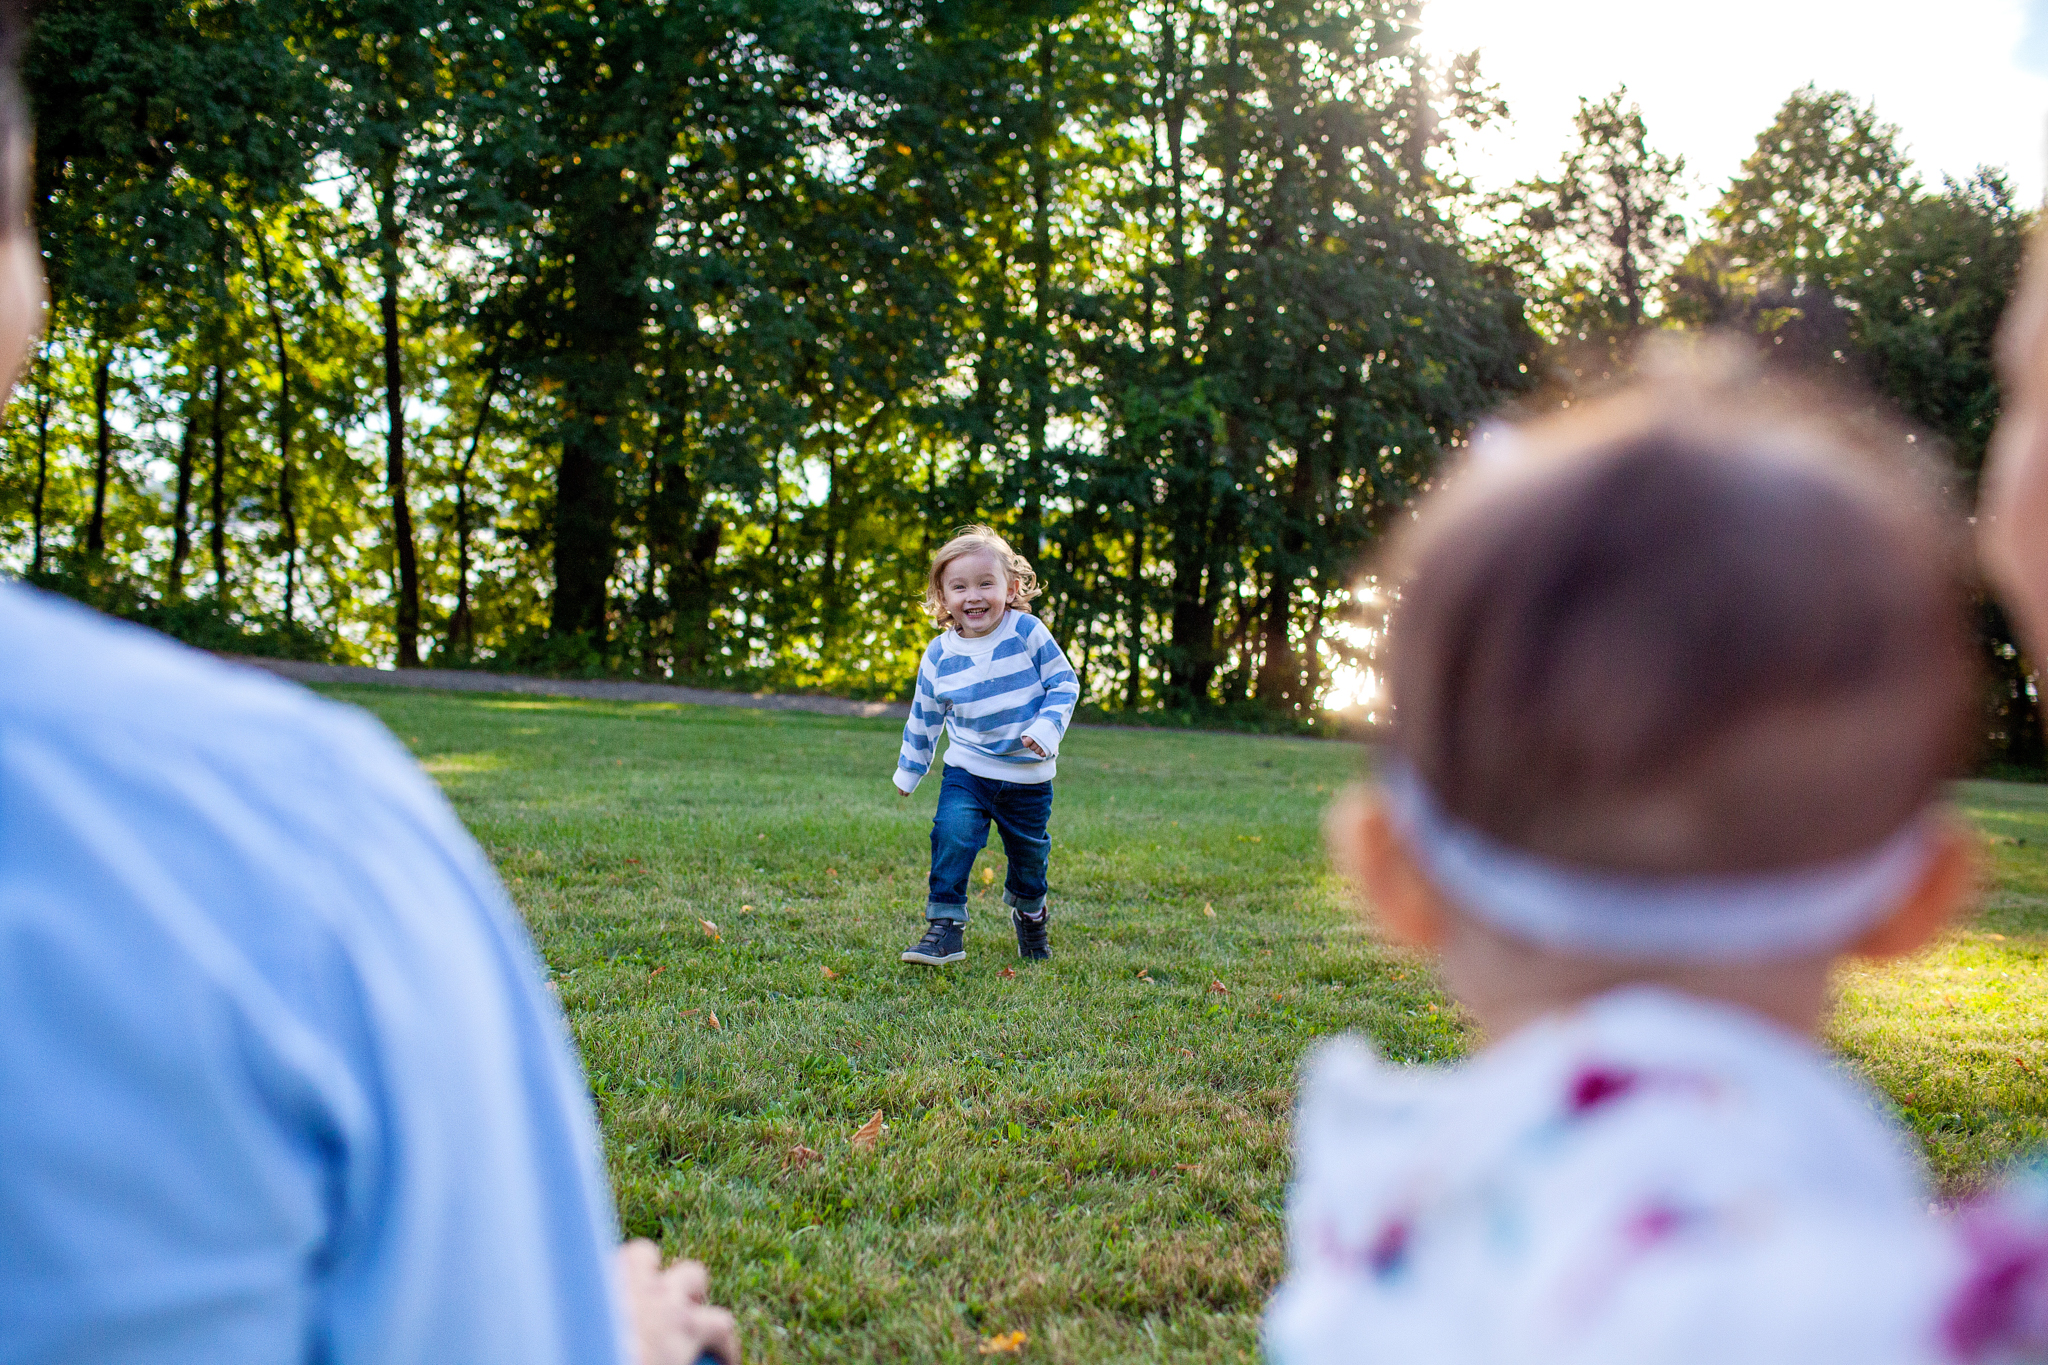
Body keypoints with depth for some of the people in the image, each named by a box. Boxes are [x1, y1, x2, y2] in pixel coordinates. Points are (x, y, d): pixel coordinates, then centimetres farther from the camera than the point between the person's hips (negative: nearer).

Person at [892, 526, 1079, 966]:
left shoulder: (1028, 633, -11)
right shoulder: (939, 657, -4)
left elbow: (1064, 683, -5)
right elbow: (924, 717, 8)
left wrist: (1047, 728, -20)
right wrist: (909, 772, 14)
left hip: (1029, 774, 0)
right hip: (967, 769, 1)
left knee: (1029, 851, 15)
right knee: (952, 833, -23)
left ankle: (1029, 912, 46)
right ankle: (946, 927, -12)